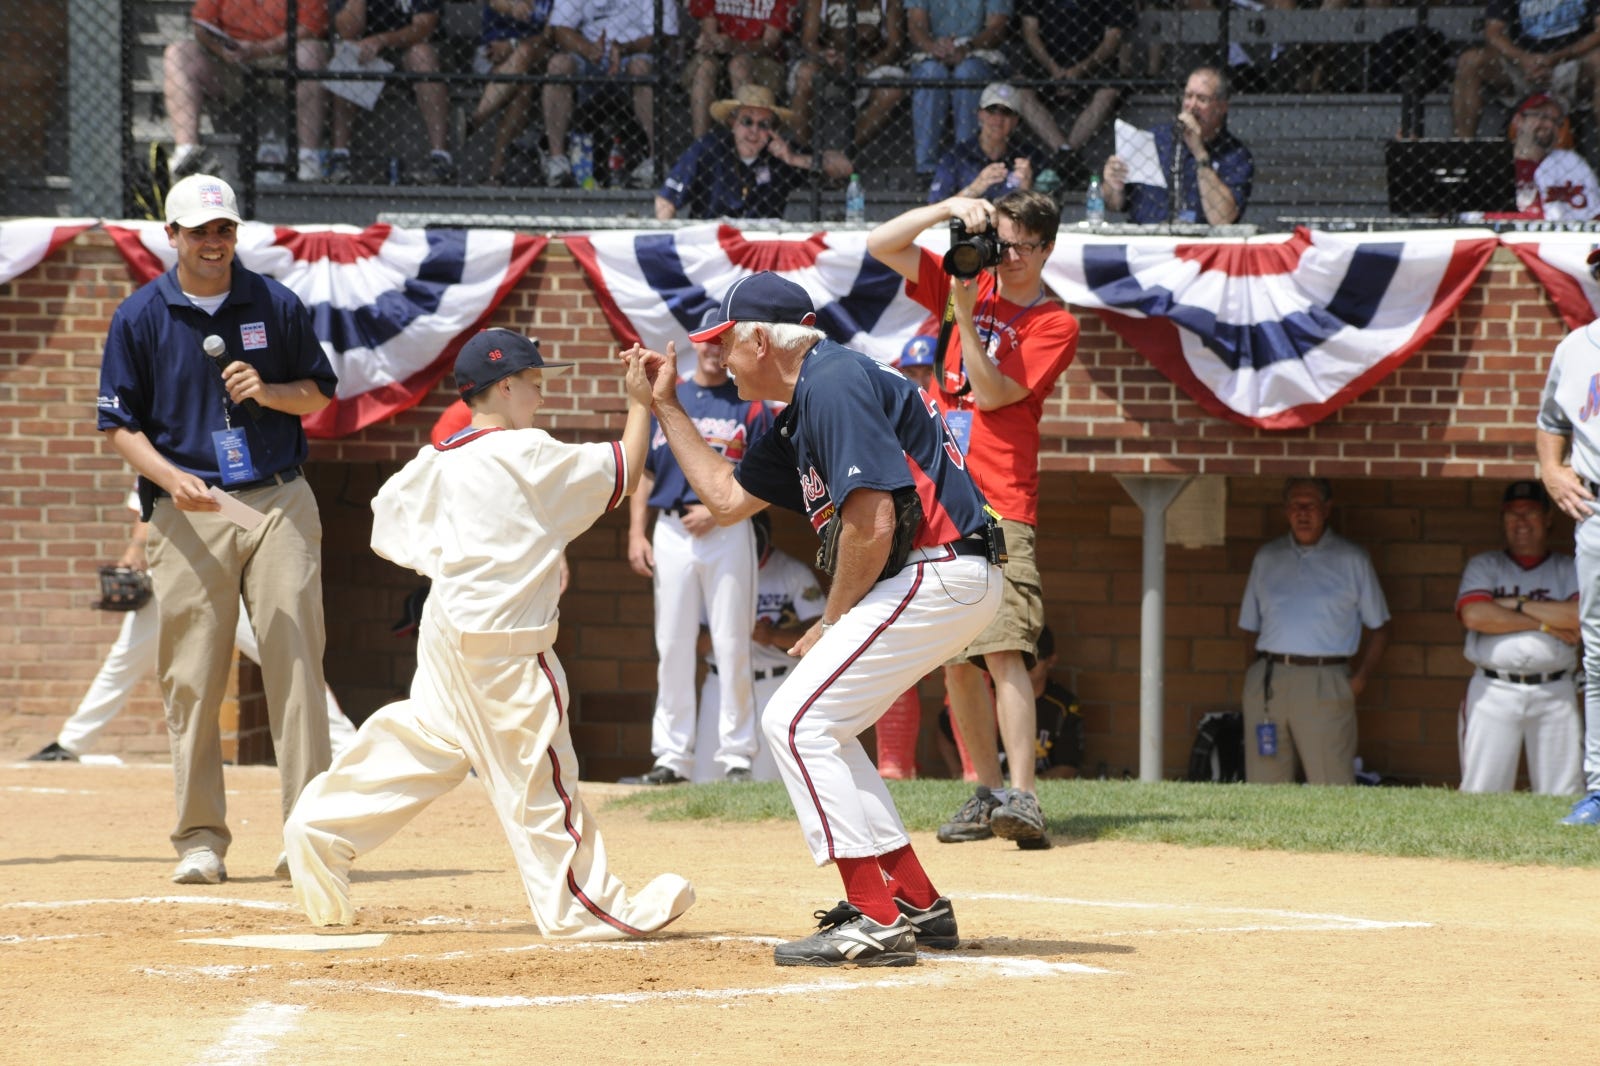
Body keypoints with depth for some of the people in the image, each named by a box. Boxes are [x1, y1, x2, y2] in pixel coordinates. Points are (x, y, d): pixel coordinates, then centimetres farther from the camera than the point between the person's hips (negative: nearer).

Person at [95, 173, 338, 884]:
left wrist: (269, 391, -7)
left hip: (279, 504, 1)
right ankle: (200, 839, 5)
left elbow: (319, 393, 14)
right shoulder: (140, 317, 3)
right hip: (188, 512, -1)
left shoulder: (276, 306, 7)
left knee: (295, 664, -6)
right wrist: (171, 477, -13)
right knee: (192, 678, -2)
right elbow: (120, 425, 4)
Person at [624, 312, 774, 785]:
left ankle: (736, 755, 0)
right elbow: (644, 472, 12)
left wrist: (718, 510, -14)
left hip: (728, 531, -3)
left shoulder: (750, 406, 3)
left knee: (732, 646, -3)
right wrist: (636, 533, 2)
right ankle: (672, 757, 7)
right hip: (671, 531, 3)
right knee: (671, 646, 4)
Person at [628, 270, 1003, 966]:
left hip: (940, 571, -11)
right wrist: (666, 406, 30)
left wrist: (831, 623, -9)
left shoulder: (834, 385, -14)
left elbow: (872, 522, -21)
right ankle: (917, 904, 16)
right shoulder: (801, 413, 19)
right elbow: (727, 498, 31)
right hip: (933, 579, 11)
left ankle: (876, 922, -16)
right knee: (814, 724, 16)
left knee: (795, 721, -11)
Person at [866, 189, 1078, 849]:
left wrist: (966, 312, -15)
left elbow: (992, 393, -9)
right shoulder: (968, 285, 13)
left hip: (999, 507, -5)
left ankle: (1022, 797, -26)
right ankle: (987, 794, 12)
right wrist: (950, 208, -6)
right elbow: (881, 245, 8)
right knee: (956, 660, 6)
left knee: (1003, 648, -18)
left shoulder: (1054, 324, 1)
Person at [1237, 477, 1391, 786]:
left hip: (1324, 685, -3)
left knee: (1331, 786, -7)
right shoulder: (1267, 558, 16)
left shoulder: (1351, 560, 7)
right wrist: (1257, 677, 5)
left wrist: (1360, 678, -3)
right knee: (1265, 784, 4)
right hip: (1267, 685, 3)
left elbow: (1379, 627, 9)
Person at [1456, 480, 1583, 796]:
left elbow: (1581, 616, -6)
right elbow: (1474, 615, -6)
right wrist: (1543, 623, -6)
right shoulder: (1483, 566, 14)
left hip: (1554, 696, 0)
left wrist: (1518, 605, -4)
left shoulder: (1569, 570, 14)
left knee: (1561, 798, -5)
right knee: (1481, 794, -7)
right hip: (1493, 693, 0)